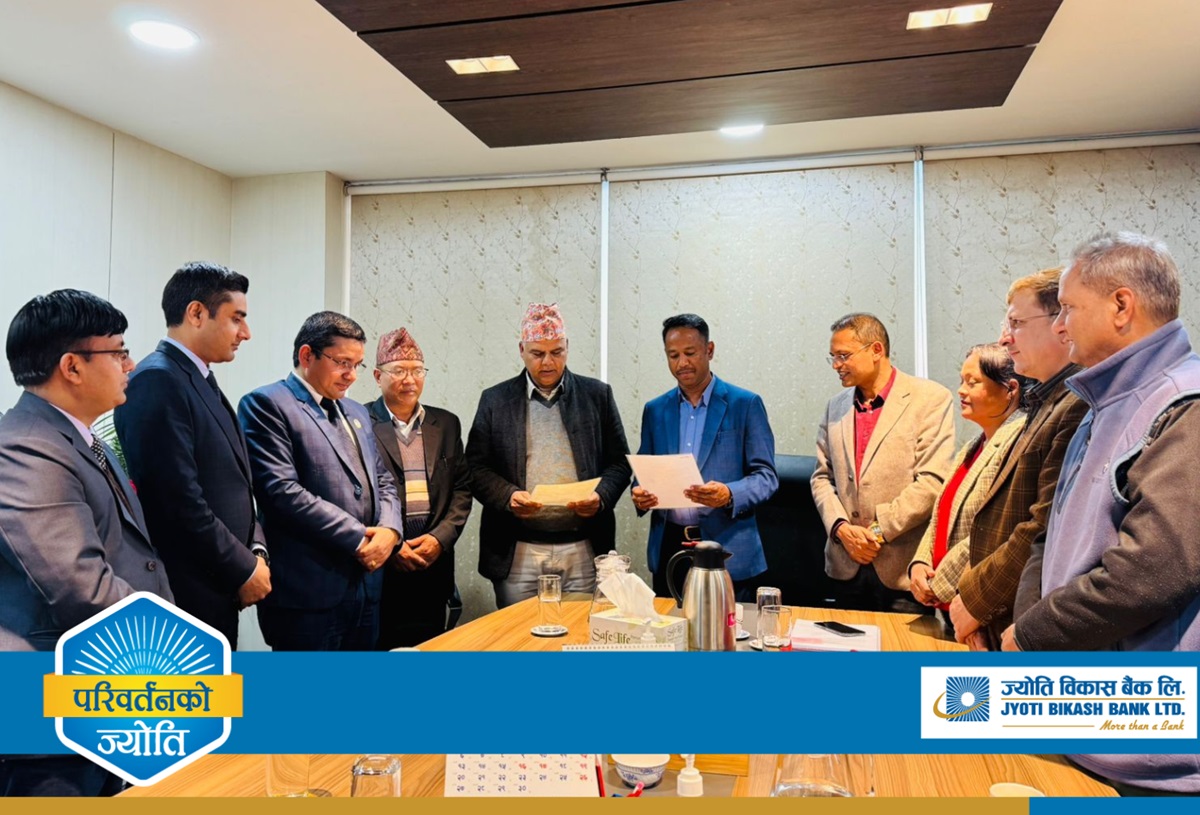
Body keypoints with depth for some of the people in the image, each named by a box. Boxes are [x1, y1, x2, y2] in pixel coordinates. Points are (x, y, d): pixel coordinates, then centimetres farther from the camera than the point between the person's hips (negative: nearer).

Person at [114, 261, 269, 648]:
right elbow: (179, 500, -22)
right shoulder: (157, 380, -16)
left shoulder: (202, 381, 13)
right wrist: (244, 569, -13)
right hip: (188, 593, -9)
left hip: (219, 588, 9)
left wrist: (255, 551, 2)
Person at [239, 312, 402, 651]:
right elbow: (282, 491, -17)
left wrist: (389, 528, -2)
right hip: (308, 590, -7)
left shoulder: (356, 413, 19)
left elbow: (383, 481, 19)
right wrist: (359, 538, -15)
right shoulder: (266, 405, -6)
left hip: (366, 585, 8)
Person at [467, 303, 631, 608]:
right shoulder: (495, 400, 7)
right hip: (517, 553, 0)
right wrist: (508, 496, -13)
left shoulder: (597, 395, 8)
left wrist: (601, 496, -10)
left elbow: (620, 462, 9)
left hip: (582, 550, 0)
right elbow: (476, 467, 5)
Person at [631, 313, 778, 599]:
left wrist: (729, 495, -23)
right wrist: (640, 495, -8)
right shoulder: (655, 410, 10)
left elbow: (766, 476, -4)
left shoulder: (746, 404, -1)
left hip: (727, 550, -3)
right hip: (668, 549, 3)